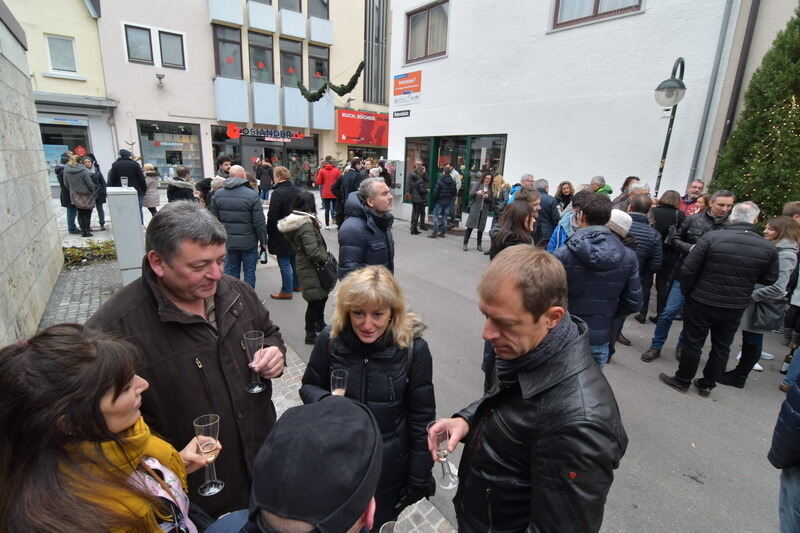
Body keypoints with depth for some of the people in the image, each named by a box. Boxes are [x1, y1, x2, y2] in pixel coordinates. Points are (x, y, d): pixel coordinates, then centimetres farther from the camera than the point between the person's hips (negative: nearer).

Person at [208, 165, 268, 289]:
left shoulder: (217, 194, 1)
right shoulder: (252, 195, -14)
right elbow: (259, 222, -13)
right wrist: (263, 241, -3)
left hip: (228, 241, 4)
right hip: (248, 241, -4)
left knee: (231, 270, 14)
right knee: (249, 271, 7)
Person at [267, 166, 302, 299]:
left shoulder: (278, 193, -19)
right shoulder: (298, 191, 5)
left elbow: (272, 216, -18)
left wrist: (269, 232, -5)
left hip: (281, 235, -8)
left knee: (284, 263, 0)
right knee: (294, 261, 19)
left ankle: (286, 291, 7)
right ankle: (297, 285, 31)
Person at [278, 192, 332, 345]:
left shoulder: (293, 221, 5)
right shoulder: (306, 224, -23)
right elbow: (313, 251, -28)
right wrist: (325, 258, -13)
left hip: (303, 266, 9)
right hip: (311, 269, -9)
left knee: (323, 294, 24)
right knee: (315, 301, 3)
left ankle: (320, 323, 42)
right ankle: (310, 334, 17)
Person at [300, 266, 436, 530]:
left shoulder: (413, 348, -21)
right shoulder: (330, 339, -18)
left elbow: (421, 417, -11)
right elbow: (309, 386, -2)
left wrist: (420, 476, -5)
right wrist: (324, 400, -24)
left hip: (388, 464, -1)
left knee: (379, 525, 25)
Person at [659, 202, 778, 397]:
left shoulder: (711, 237, -17)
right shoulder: (769, 248, -4)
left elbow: (688, 269, -16)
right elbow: (769, 279, 6)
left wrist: (687, 291, 0)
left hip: (702, 302, -3)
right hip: (735, 308, 4)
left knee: (693, 343, 9)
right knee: (721, 348, 17)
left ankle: (682, 381, 22)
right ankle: (707, 384, 30)